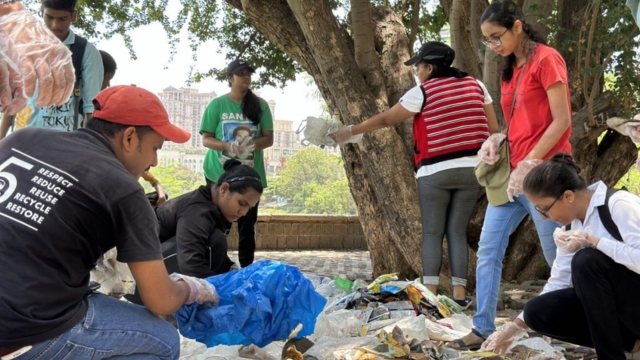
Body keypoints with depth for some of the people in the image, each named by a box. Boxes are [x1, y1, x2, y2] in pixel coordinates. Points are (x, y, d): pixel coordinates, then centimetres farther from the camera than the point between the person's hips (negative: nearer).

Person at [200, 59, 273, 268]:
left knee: (248, 225, 4)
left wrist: (253, 144, -20)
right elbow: (206, 139, -3)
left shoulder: (260, 105, 2)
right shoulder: (217, 104, -2)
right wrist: (228, 146, -22)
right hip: (219, 174, -1)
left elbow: (269, 139, 2)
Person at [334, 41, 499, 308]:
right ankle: (459, 294, 3)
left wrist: (349, 131, 11)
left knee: (432, 233, 3)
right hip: (471, 170, 4)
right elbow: (494, 130, 9)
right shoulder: (475, 86, 10)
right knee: (458, 232, 7)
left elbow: (385, 120, 1)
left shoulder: (422, 92, -3)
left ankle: (430, 293, -3)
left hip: (435, 172, -4)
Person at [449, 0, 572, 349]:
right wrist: (497, 139, 2)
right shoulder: (509, 70, 15)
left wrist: (529, 165, -16)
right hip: (512, 174, 8)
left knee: (557, 256, 1)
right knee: (488, 251, 4)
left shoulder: (546, 59, -9)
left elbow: (561, 121, -14)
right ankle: (483, 329, 10)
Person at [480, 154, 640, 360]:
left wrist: (591, 241, -27)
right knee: (538, 312, -9)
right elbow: (559, 281, 7)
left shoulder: (618, 205, -19)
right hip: (612, 303, 8)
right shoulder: (570, 226, 5)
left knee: (586, 261, -29)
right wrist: (517, 326, 4)